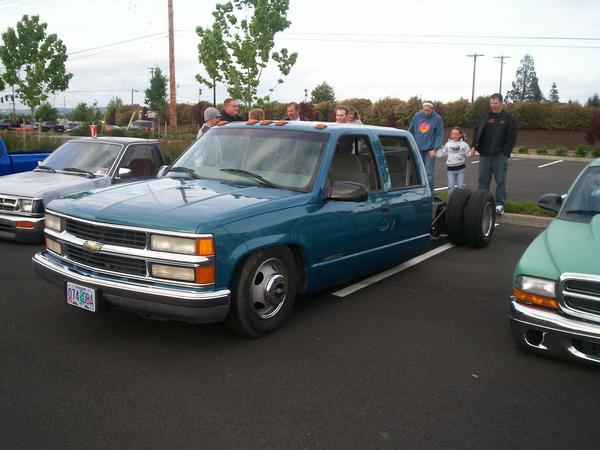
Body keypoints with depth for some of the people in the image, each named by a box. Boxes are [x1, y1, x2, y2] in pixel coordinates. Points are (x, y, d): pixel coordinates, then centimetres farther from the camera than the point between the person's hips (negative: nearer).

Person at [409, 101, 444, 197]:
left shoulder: (437, 119, -4)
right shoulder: (417, 116, 4)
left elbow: (439, 135, -5)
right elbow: (411, 131, 13)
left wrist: (434, 149, -13)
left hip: (429, 151, -3)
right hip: (418, 150, 3)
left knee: (429, 174, -5)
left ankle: (430, 196, 2)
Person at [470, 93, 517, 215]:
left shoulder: (508, 118, 1)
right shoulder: (484, 116, 10)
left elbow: (512, 137, -3)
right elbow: (476, 131, 12)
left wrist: (505, 152, -11)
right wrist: (475, 145, 0)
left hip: (500, 155, -3)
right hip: (484, 154, 3)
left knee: (500, 180, 1)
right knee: (483, 179, 8)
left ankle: (500, 204, 6)